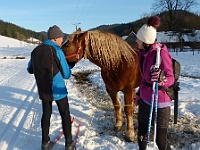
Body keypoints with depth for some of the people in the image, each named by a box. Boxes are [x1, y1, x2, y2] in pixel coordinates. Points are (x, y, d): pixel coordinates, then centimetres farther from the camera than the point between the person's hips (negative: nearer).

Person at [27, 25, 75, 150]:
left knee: (46, 114, 19)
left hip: (43, 90, 5)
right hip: (58, 89, -5)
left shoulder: (35, 51, 4)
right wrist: (70, 65, 10)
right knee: (65, 115, 9)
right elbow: (66, 75, -9)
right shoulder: (57, 51, -14)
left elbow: (30, 70, 17)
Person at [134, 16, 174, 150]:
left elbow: (170, 78, -20)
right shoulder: (144, 53, 6)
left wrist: (161, 80, -42)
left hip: (159, 103, -8)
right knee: (141, 136, 19)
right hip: (145, 101, 8)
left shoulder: (161, 53, -18)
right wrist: (139, 94, 23)